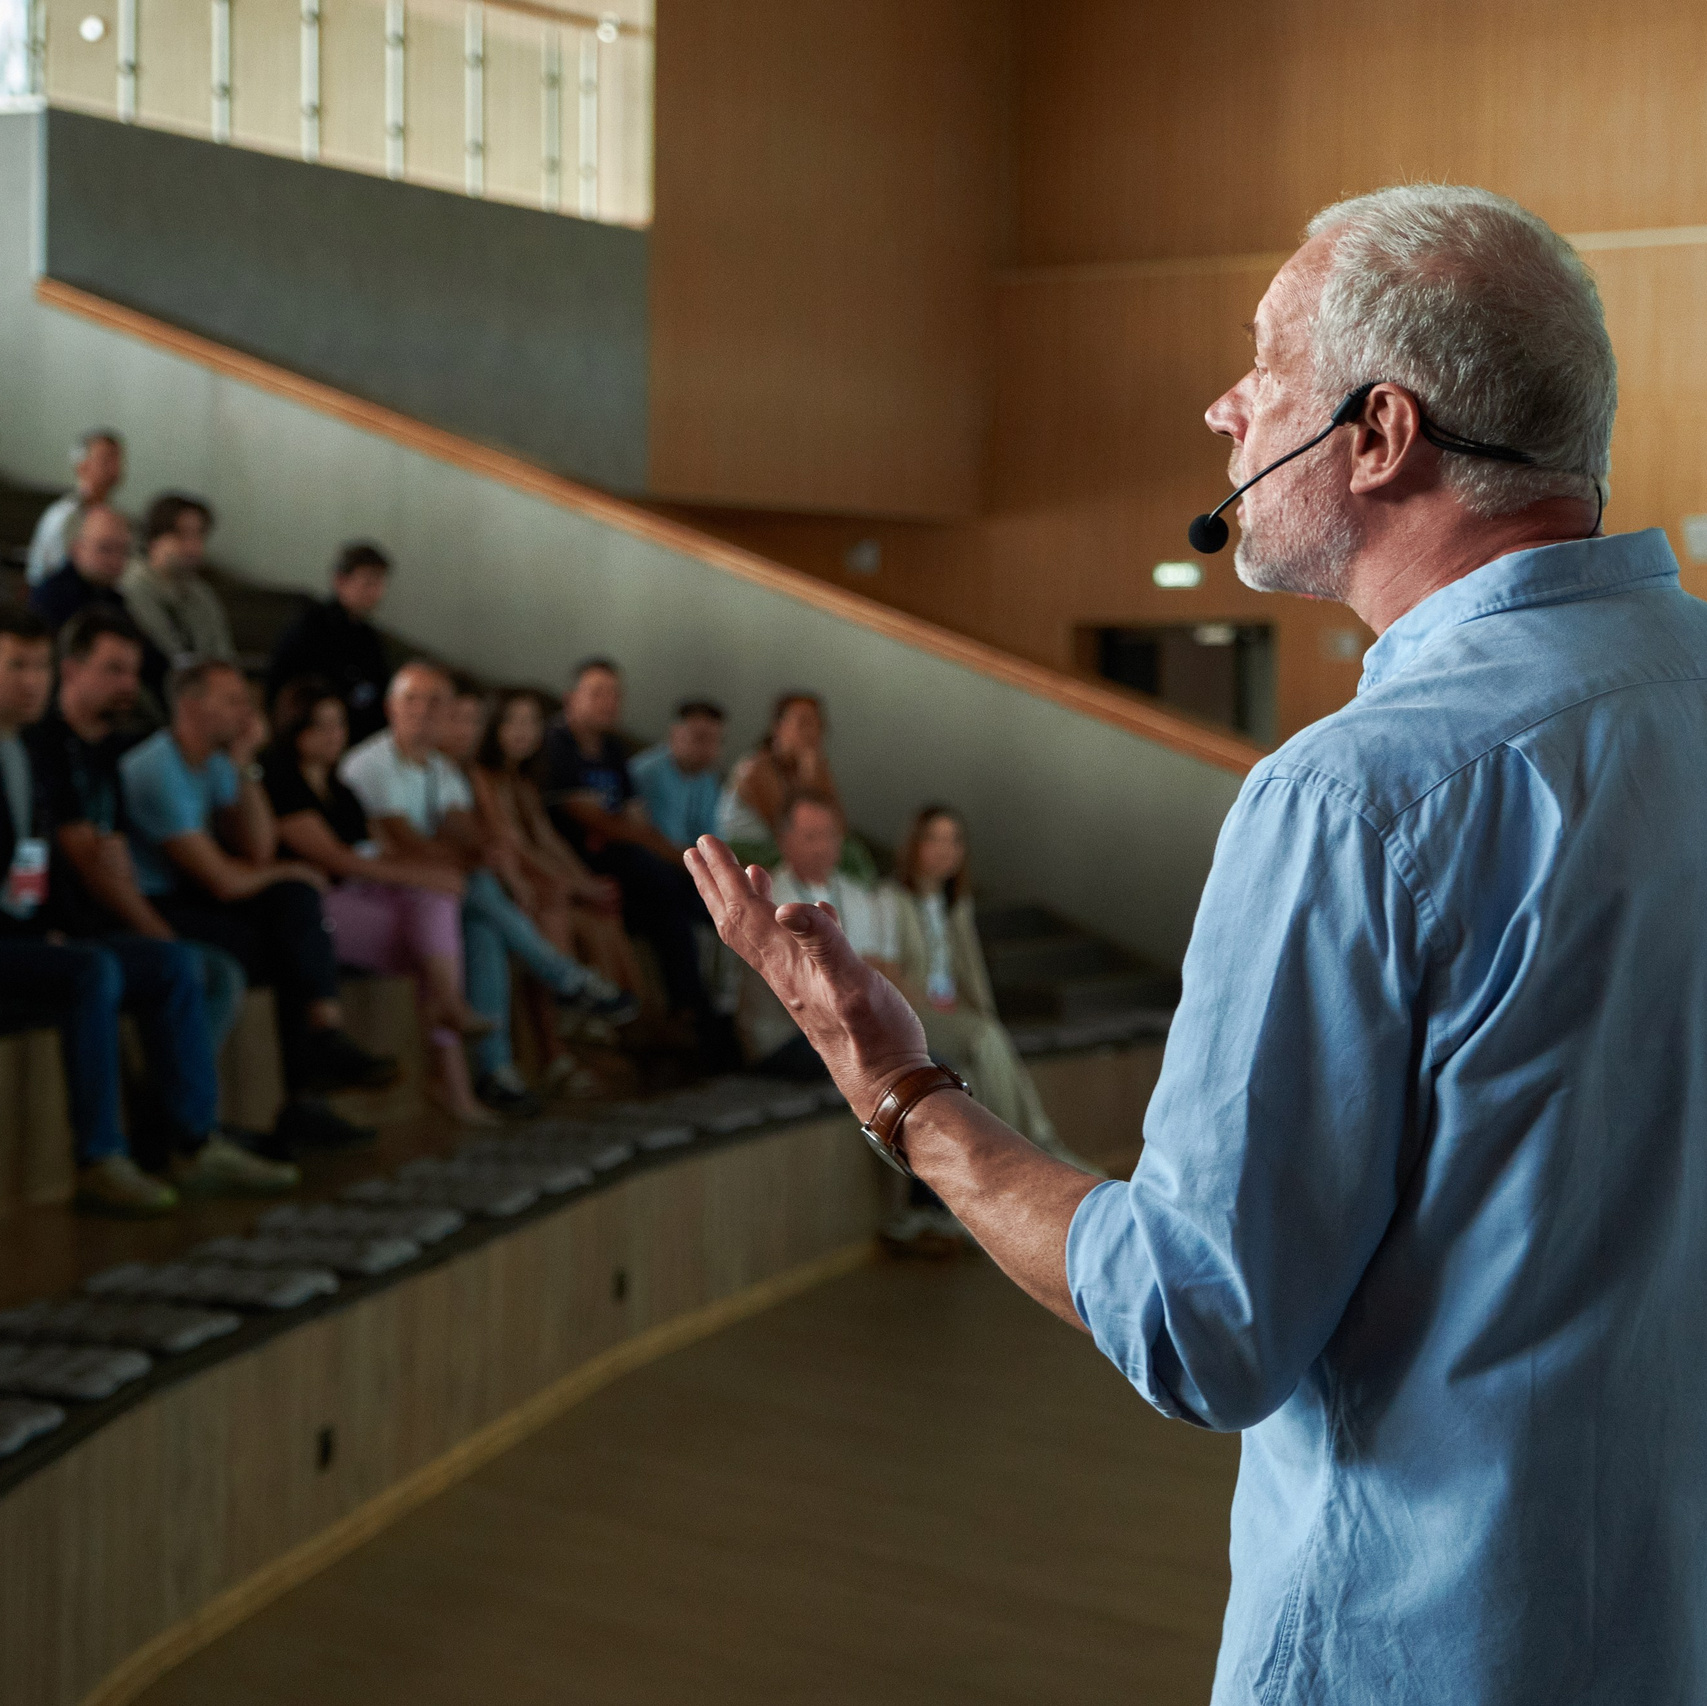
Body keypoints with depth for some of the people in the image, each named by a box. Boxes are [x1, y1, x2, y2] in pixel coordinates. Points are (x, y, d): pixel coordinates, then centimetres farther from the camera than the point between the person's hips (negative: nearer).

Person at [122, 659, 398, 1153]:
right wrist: (285, 873, -2)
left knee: (295, 897, -12)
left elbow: (258, 850, 4)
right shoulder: (159, 772, -20)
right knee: (292, 951, -19)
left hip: (183, 894, 9)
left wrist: (245, 764, -2)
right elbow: (224, 882, -21)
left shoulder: (212, 761, 10)